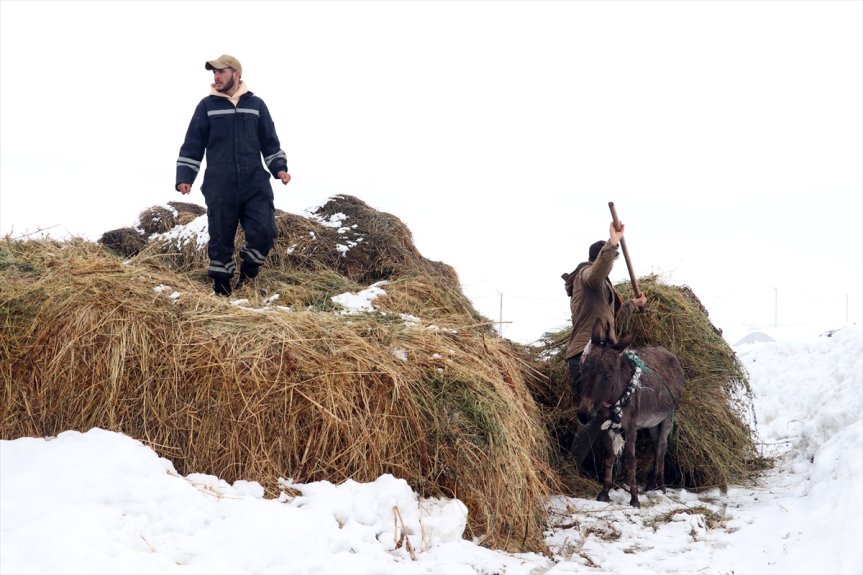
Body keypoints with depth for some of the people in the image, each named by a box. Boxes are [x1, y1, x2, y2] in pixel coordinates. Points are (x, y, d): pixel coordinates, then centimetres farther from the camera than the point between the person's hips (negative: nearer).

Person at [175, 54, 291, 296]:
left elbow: (270, 142, 15)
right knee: (221, 239, 2)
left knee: (263, 231, -12)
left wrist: (279, 168, 1)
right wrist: (184, 177, -3)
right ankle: (221, 288, 15)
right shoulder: (207, 106, 6)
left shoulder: (256, 105, 10)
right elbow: (192, 146, 7)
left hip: (255, 185, 1)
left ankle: (247, 275, 12)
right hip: (220, 188, -1)